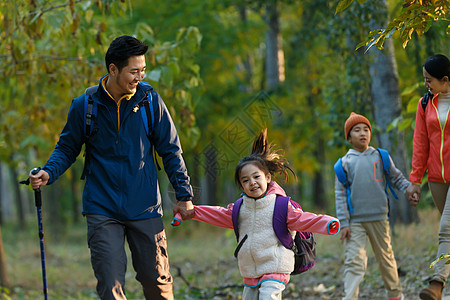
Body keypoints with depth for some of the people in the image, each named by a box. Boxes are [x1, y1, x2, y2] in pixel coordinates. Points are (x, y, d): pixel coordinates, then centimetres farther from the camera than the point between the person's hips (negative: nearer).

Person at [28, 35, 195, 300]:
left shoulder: (150, 101, -1)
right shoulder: (84, 106, -3)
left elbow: (171, 151, 6)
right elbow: (67, 149, 8)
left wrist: (184, 196, 4)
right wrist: (48, 174, -11)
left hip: (145, 209, 1)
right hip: (102, 211, -1)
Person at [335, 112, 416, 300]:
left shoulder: (381, 157, 8)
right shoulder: (345, 163, 4)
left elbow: (396, 178, 14)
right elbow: (340, 194, 3)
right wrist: (344, 224, -4)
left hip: (378, 218, 1)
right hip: (354, 221, -1)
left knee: (385, 257, 12)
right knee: (354, 260, -11)